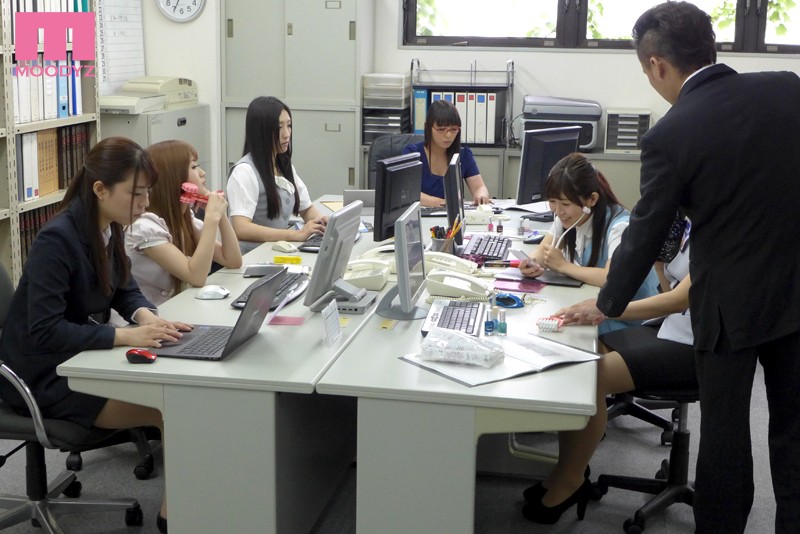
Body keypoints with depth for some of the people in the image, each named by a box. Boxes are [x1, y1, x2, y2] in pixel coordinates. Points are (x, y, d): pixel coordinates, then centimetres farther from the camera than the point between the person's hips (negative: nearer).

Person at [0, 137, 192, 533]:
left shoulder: (108, 229, 1)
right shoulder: (57, 239, -24)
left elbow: (124, 289, 12)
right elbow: (44, 331, -29)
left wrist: (146, 315, -12)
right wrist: (127, 336, -33)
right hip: (46, 377, -8)